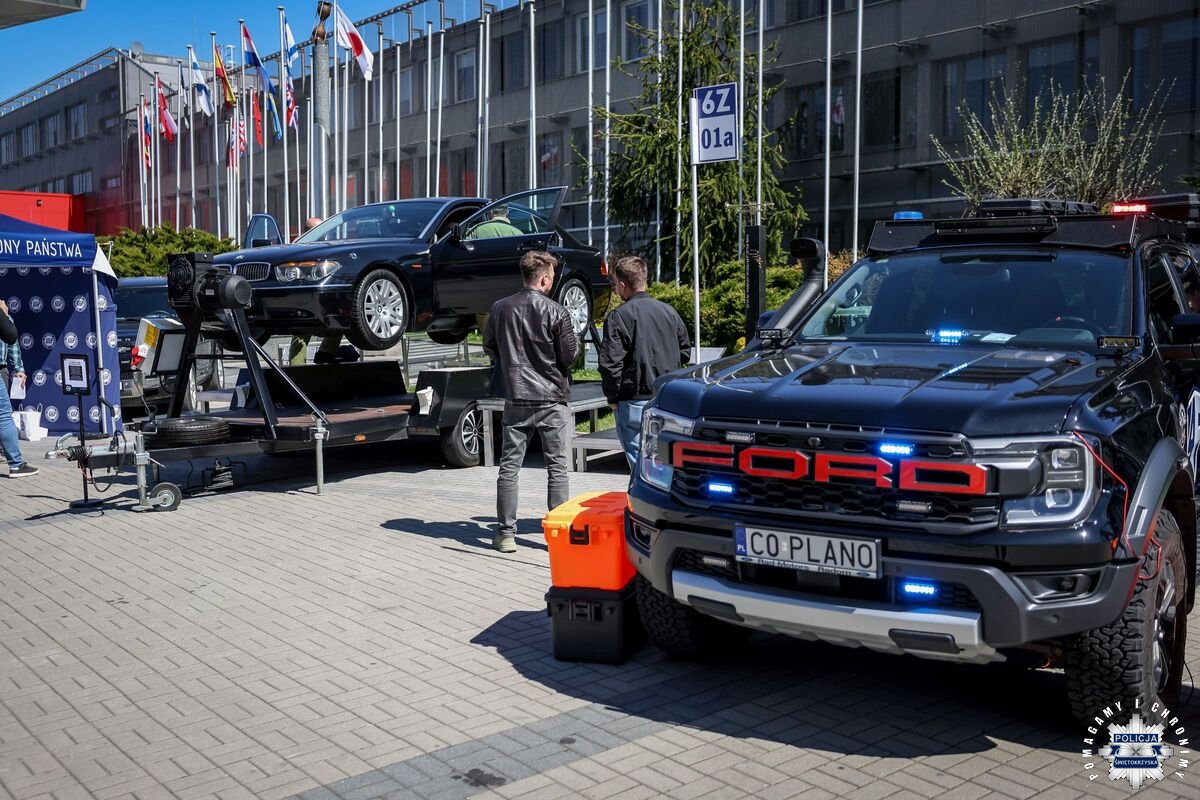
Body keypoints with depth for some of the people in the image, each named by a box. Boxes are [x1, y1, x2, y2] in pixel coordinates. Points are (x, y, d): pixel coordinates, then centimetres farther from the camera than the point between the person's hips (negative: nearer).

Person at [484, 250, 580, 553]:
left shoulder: (500, 309, 0)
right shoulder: (556, 312, -12)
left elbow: (489, 347, 11)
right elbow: (570, 355, -7)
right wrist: (574, 337, 13)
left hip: (515, 398, 3)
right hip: (551, 398, -3)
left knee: (509, 466, 8)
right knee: (557, 467, 6)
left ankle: (505, 533, 10)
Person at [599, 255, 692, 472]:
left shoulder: (619, 316, -11)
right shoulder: (668, 311, 8)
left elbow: (610, 363, -16)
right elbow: (685, 352, 16)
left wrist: (612, 397, -3)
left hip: (635, 402, -6)